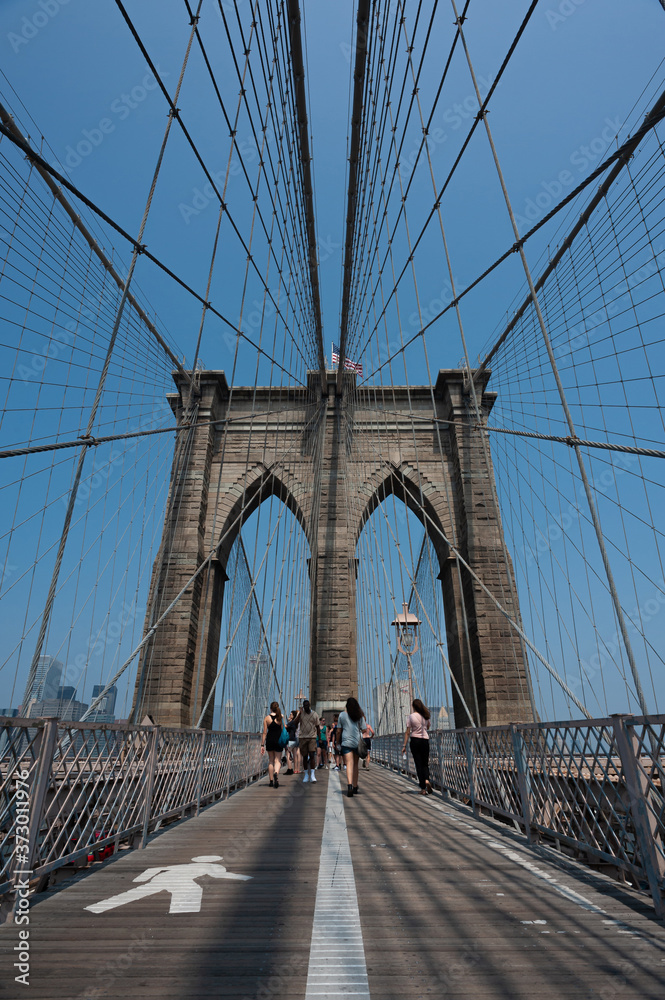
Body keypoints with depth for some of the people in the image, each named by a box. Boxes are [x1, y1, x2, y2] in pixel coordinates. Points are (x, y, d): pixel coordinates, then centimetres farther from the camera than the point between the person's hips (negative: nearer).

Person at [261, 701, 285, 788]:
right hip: (278, 740, -1)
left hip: (269, 741, 1)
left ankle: (271, 780, 17)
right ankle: (276, 772, -24)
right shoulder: (281, 717, -3)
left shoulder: (267, 718, -2)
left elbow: (265, 733, -3)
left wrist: (262, 745, 2)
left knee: (271, 760, 15)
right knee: (277, 760, 5)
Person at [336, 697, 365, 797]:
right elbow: (363, 729, 1)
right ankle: (355, 787, 23)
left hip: (346, 742, -2)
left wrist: (338, 742, 13)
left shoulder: (342, 715, 2)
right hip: (357, 742, 2)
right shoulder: (360, 715, 6)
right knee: (355, 764, 15)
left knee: (349, 763, -9)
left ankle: (349, 784, -30)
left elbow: (338, 731, 5)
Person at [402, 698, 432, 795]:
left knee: (418, 764, 5)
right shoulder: (425, 716, 2)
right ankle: (426, 780, -17)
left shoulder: (411, 716, -8)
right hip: (425, 740, 3)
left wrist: (404, 745, -4)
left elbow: (407, 732, -8)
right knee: (425, 764, 12)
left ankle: (423, 788, 3)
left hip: (415, 740, -3)